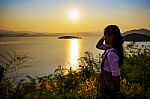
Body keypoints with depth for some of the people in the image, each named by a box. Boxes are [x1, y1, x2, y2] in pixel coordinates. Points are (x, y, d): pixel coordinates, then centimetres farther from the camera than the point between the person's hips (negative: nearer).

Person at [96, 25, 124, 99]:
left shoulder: (111, 53, -31)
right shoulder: (110, 47, -4)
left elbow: (116, 74, -26)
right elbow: (98, 46, 13)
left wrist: (117, 88, -15)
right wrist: (103, 37, -3)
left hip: (108, 81, -8)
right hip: (106, 79, 8)